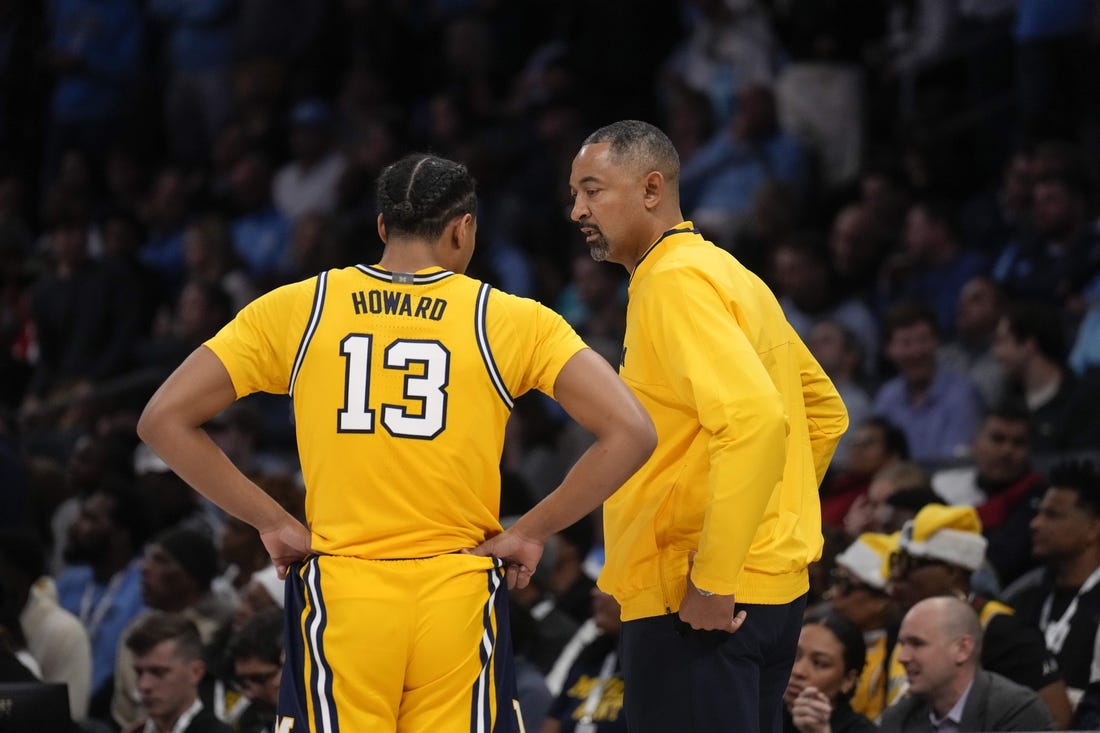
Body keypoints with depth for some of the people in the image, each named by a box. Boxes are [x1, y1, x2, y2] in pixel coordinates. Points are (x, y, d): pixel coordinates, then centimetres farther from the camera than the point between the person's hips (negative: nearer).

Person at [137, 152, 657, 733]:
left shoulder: (295, 310, 2)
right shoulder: (511, 322, -1)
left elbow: (163, 419, 0)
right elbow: (630, 433, -8)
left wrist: (272, 523, 4)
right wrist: (530, 532, 0)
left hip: (338, 598, 0)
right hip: (459, 598, 0)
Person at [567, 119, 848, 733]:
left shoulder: (676, 282, -12)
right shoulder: (728, 275, 18)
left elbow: (755, 418, -25)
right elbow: (826, 413, 26)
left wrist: (712, 581, -22)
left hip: (700, 601, -10)